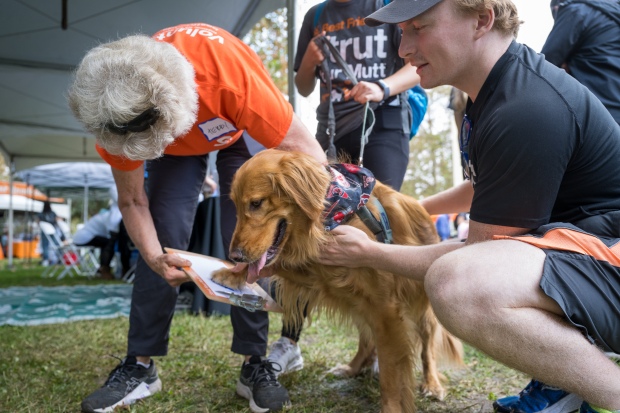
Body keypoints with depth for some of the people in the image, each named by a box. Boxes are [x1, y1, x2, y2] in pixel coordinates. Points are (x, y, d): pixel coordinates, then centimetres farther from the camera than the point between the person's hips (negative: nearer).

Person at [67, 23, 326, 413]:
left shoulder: (230, 72, -45)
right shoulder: (113, 108, -31)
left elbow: (305, 149, -40)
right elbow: (132, 201, -17)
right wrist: (154, 257, -34)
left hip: (243, 129, -2)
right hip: (178, 146, 2)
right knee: (162, 240, -11)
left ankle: (255, 364, -2)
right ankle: (140, 366, 2)